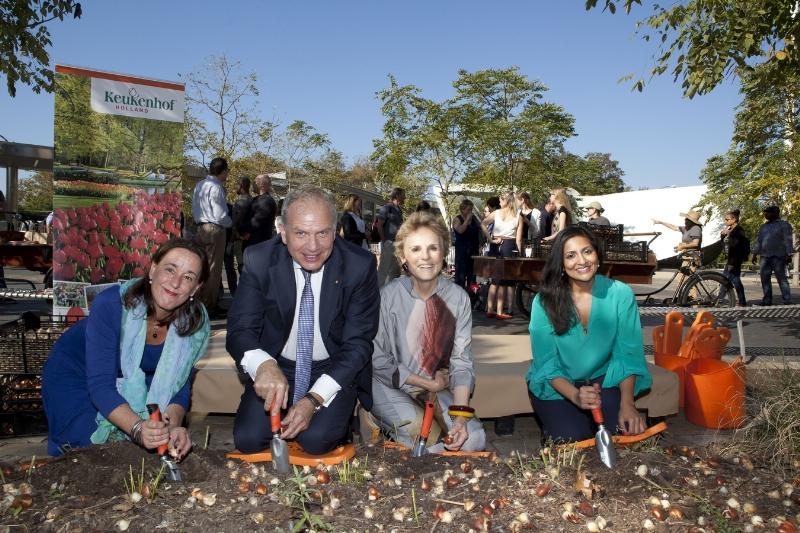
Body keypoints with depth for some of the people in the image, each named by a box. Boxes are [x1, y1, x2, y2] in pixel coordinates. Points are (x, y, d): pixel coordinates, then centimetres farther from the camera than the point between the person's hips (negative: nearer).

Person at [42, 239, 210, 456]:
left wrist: (173, 425, -35)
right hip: (75, 373, -3)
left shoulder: (196, 322, -21)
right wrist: (137, 428, -50)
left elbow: (178, 385, -15)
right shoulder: (110, 305, -33)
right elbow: (100, 385, -35)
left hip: (133, 385, 3)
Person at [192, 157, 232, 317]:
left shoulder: (199, 185, 11)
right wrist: (230, 223, -1)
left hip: (201, 228, 9)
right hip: (214, 229, -9)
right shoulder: (216, 188, -16)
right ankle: (209, 308, 5)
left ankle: (200, 303, 25)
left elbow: (194, 210, 17)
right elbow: (220, 216, -18)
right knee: (213, 270, -1)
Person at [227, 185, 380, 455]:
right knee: (247, 439, -17)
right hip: (276, 367, 2)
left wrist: (315, 398, -27)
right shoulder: (259, 260, -13)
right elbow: (240, 329, -13)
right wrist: (263, 365, -38)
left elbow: (358, 344, -14)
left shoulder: (360, 266, -18)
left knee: (316, 439, -24)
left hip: (335, 370, -2)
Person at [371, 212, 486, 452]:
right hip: (390, 387, -3)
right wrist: (429, 383, -12)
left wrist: (461, 416, -21)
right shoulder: (388, 296, -16)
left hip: (437, 387, 3)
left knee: (474, 439, -15)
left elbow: (461, 362, -8)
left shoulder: (458, 297, -7)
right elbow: (378, 361, -11)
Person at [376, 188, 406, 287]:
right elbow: (379, 225, -12)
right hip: (389, 243, -8)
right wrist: (384, 241, -13)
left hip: (397, 244, 8)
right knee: (384, 268, -4)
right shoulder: (386, 208, -9)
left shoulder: (399, 210, 14)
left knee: (396, 269, 14)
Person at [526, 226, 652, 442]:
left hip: (603, 379, 2)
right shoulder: (544, 302, -16)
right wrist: (576, 396, -30)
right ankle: (551, 432, 11)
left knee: (629, 432, -18)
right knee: (574, 440, -22)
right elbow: (547, 363, -14)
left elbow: (628, 353, -9)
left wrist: (627, 403, -21)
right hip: (556, 384, -2)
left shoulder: (620, 294, -11)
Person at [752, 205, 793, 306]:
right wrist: (755, 254, 12)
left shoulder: (784, 225, 4)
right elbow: (758, 241, 20)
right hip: (764, 256, 6)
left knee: (782, 278, -6)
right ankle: (767, 300, 8)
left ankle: (787, 301, -4)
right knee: (765, 279, 3)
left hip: (778, 257, -6)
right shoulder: (763, 226, 20)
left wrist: (788, 254, -13)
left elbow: (787, 240, -5)